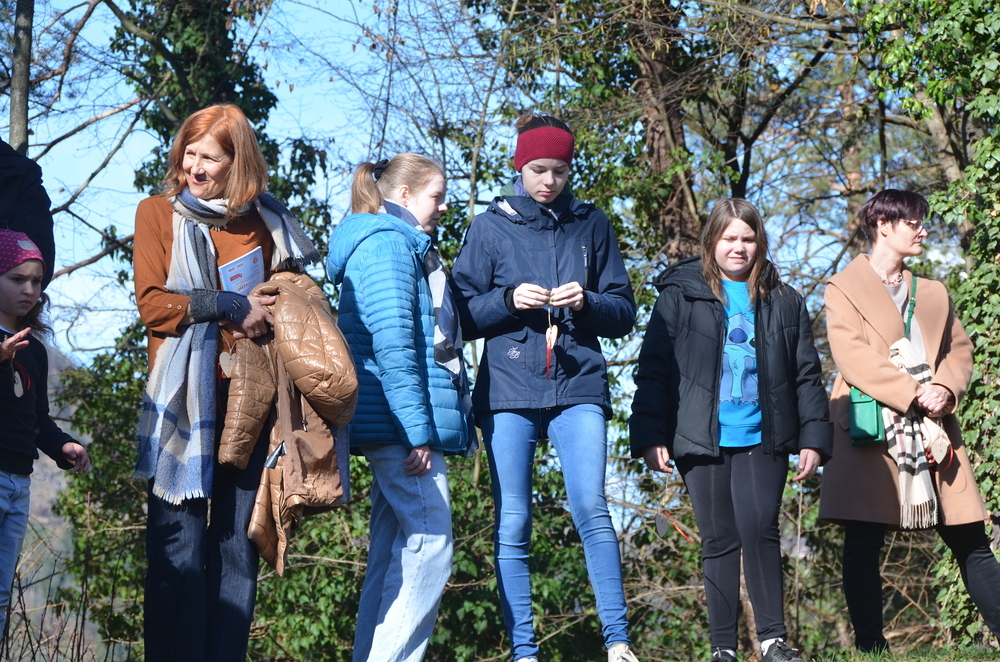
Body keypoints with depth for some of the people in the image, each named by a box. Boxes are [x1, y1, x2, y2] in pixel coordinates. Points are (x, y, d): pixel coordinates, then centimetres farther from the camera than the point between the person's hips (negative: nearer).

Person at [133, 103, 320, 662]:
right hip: (186, 396, -3)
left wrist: (269, 318, 1)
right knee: (180, 544, -6)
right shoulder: (159, 213, 6)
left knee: (239, 542, 4)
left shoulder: (267, 222, 13)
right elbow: (153, 304, -4)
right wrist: (232, 307, -11)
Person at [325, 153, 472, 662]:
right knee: (429, 546, -12)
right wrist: (418, 430, -22)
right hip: (401, 419, -11)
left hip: (398, 427, 11)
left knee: (394, 553, 9)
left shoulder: (406, 247, 24)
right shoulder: (387, 244, -8)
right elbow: (392, 343, -18)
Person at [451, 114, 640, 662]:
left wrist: (587, 302, -8)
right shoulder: (490, 226, 8)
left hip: (578, 384, 0)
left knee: (591, 508, -15)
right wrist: (509, 299, -11)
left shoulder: (592, 225, 12)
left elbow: (624, 313, 12)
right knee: (511, 524, -3)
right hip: (508, 389, 0)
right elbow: (463, 313, 7)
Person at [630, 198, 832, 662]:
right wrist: (650, 437, -4)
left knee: (758, 527, -16)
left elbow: (807, 376, 13)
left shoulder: (784, 303, 12)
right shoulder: (681, 294, 6)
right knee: (718, 540, 4)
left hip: (762, 439, 0)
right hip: (702, 441, 0)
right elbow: (654, 371, 3)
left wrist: (814, 438, 4)